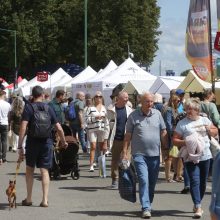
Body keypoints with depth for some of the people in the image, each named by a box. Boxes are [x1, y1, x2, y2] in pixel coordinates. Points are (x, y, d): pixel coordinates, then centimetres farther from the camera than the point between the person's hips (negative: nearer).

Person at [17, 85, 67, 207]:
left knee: (29, 170, 14)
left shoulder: (28, 107, -5)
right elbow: (59, 128, 4)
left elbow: (23, 127, -15)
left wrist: (20, 146, -14)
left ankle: (29, 199, 17)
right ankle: (45, 199, -2)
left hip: (32, 142, -2)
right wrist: (64, 142, 20)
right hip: (47, 142, 2)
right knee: (44, 171, 5)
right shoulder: (48, 108, 4)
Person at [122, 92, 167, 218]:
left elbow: (163, 133, 10)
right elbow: (128, 135, 1)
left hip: (155, 154, 3)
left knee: (152, 182, 11)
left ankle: (148, 205, 26)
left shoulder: (157, 114, 6)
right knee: (144, 181, -13)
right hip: (139, 154, -3)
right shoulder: (134, 116, -2)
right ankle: (146, 208, -13)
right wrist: (125, 152, -2)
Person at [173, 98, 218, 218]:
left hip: (205, 156, 4)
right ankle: (198, 207, -17)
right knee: (195, 181, -14)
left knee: (203, 182, 11)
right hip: (191, 157, -4)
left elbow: (215, 132, 19)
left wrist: (209, 129, -3)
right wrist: (185, 142, -21)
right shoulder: (182, 123, -2)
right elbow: (175, 140, -3)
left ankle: (197, 204, 27)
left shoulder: (205, 120, 9)